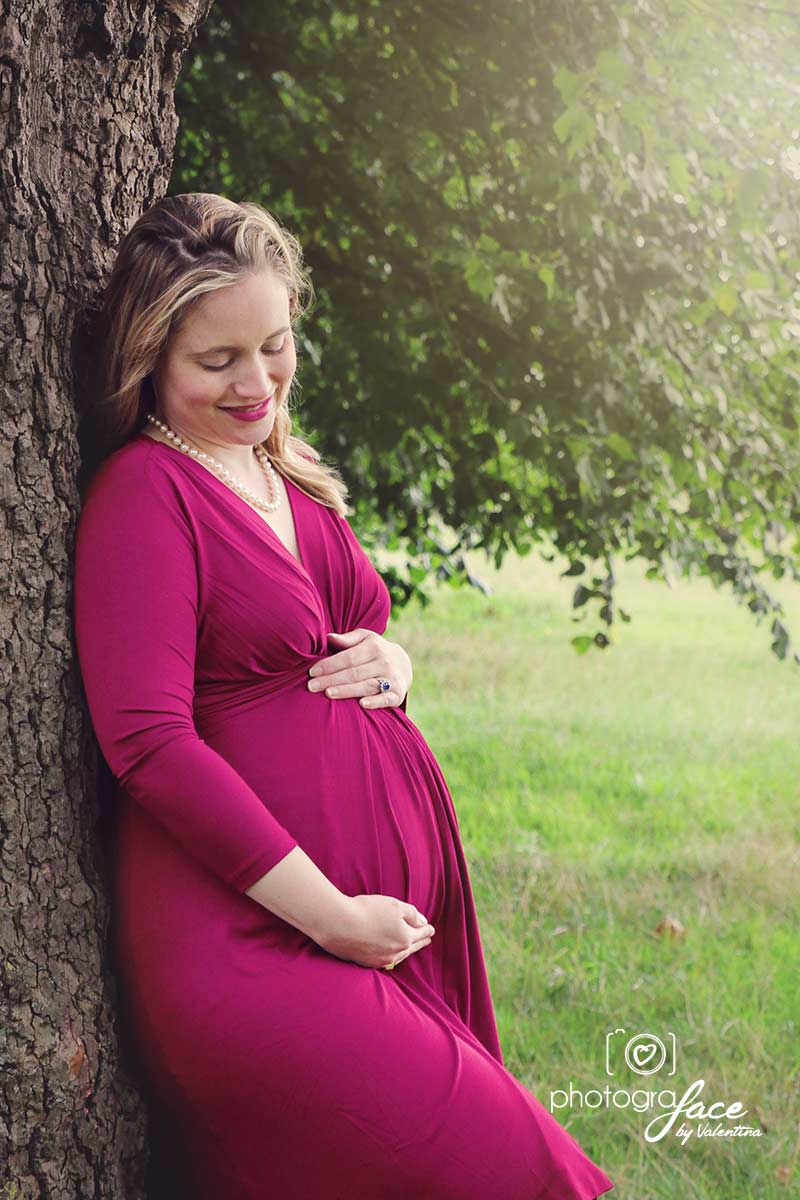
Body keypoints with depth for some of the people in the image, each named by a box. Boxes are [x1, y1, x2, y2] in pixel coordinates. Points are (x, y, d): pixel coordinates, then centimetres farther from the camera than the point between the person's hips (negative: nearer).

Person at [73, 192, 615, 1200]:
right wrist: (332, 917, -16)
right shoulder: (143, 492, -11)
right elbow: (149, 742, -18)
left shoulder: (291, 477, 15)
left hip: (392, 892, 8)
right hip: (246, 934, -8)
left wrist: (391, 662, 3)